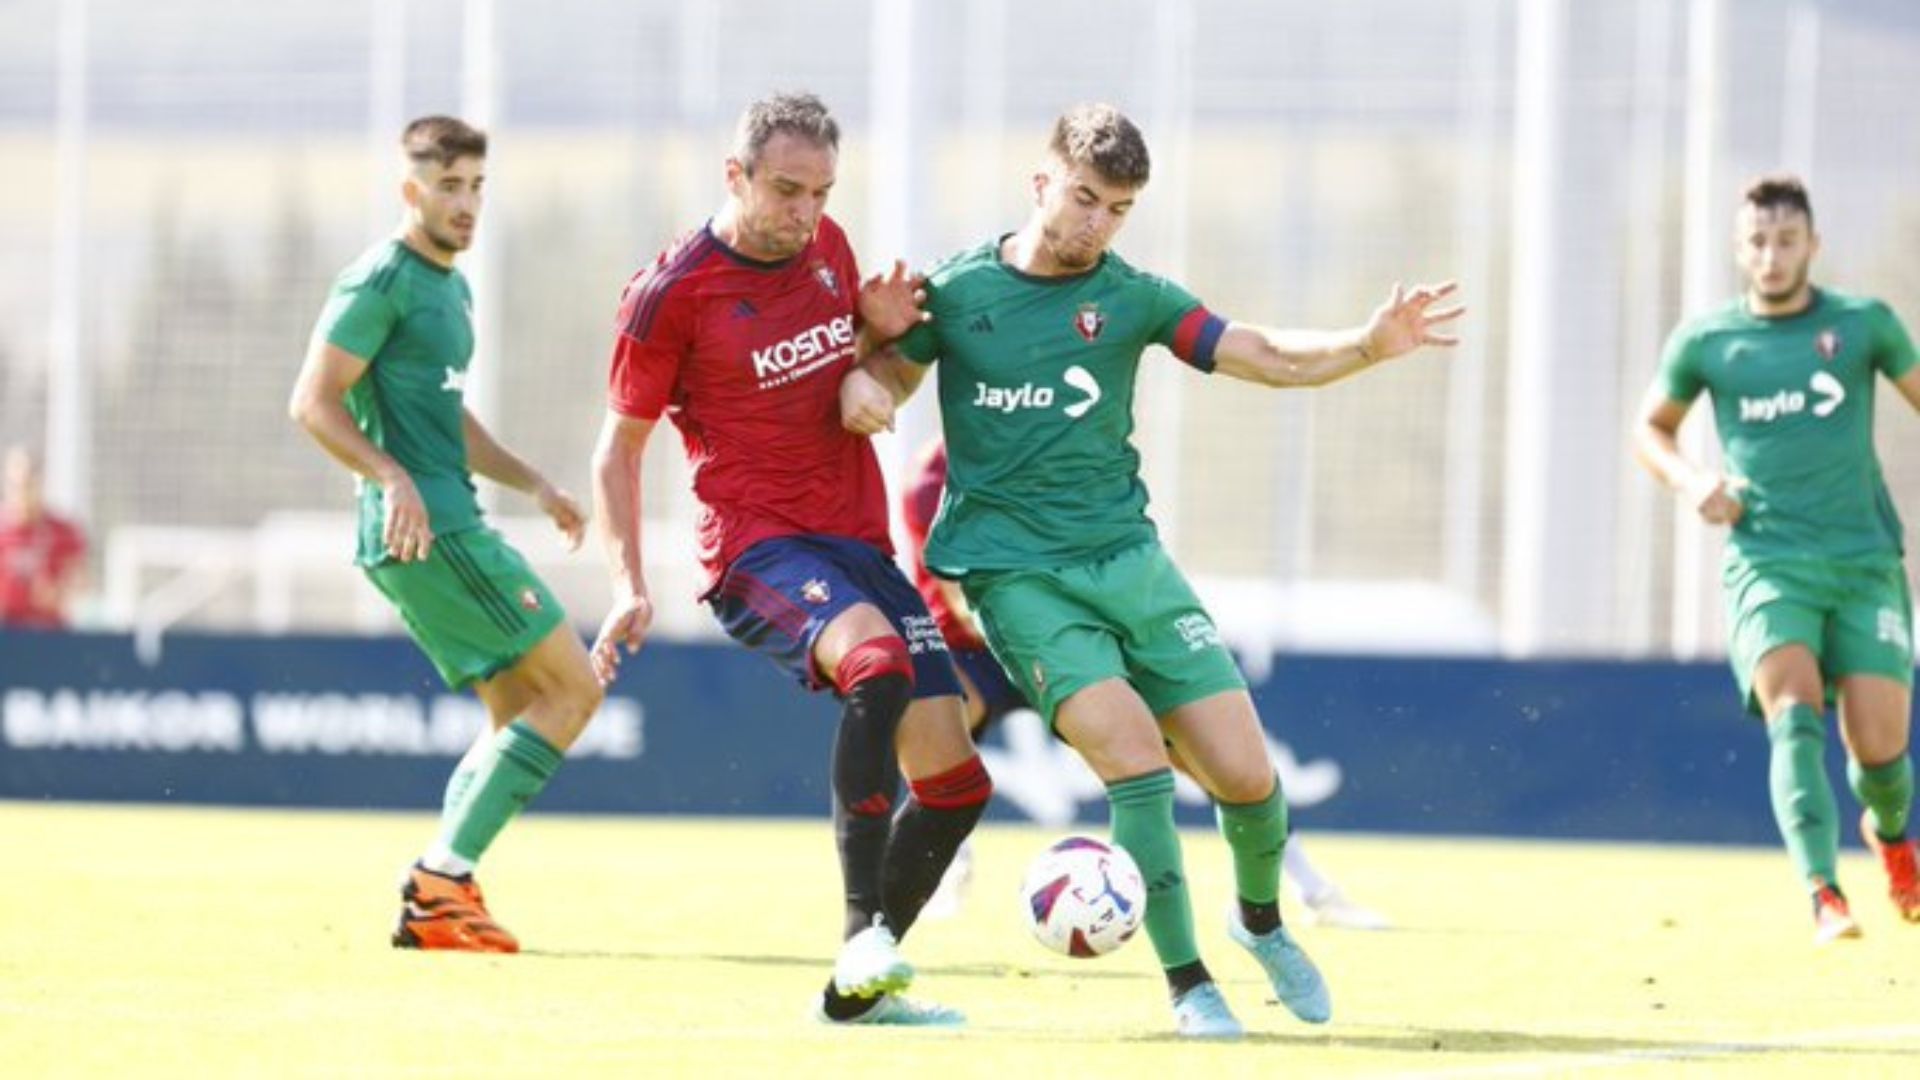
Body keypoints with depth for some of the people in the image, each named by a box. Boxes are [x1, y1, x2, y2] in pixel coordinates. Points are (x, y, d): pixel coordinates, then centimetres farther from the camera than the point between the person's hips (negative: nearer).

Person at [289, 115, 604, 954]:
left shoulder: (451, 288, 21)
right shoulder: (381, 280, -9)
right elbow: (312, 402, -14)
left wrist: (532, 484, 23)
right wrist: (392, 477, -26)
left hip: (445, 524, 10)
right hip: (423, 530, -10)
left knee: (516, 713, 12)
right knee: (573, 688, -9)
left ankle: (435, 899, 6)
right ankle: (441, 880, -12)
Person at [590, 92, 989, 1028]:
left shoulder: (827, 246, 9)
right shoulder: (671, 294, -8)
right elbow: (620, 445, 2)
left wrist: (882, 332, 3)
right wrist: (629, 586, -7)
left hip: (860, 543, 7)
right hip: (758, 547, -7)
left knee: (956, 779, -2)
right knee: (877, 662, -37)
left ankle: (859, 987, 13)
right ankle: (863, 929, -36)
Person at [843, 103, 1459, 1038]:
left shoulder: (1131, 297, 4)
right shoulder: (956, 291, 0)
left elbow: (1271, 358, 0)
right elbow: (889, 374, 13)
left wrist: (1369, 346, -17)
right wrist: (858, 387, -11)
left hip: (1127, 558, 3)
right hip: (1016, 569, -3)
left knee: (1245, 774, -3)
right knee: (1134, 751, -23)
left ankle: (1261, 920, 30)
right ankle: (1187, 984, -11)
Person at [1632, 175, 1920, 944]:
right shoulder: (1706, 342, 6)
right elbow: (1651, 429, 21)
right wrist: (1689, 481, 0)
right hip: (1765, 563, -1)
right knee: (1794, 715, -24)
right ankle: (1824, 900, -33)